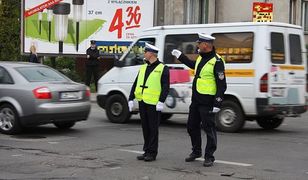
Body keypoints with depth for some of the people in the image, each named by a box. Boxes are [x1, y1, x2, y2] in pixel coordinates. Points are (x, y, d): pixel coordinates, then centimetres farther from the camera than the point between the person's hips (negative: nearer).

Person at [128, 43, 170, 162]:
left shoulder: (162, 68, -4)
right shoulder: (143, 67, 17)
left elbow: (165, 87, -9)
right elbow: (135, 84, 17)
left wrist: (161, 101, -18)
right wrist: (131, 99, 9)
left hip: (153, 103, -7)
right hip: (142, 102, 7)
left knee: (153, 128, -2)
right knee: (145, 128, 12)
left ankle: (152, 153, 4)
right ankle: (147, 151, 20)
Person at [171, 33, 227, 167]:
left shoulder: (217, 61, -15)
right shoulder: (201, 58, 11)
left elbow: (221, 85, -16)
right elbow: (193, 65, 36)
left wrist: (217, 104, -20)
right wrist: (180, 56, 38)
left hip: (207, 102, -9)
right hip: (196, 99, 9)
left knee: (209, 128, -2)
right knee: (192, 126, 17)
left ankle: (209, 157, 7)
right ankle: (196, 151, 33)